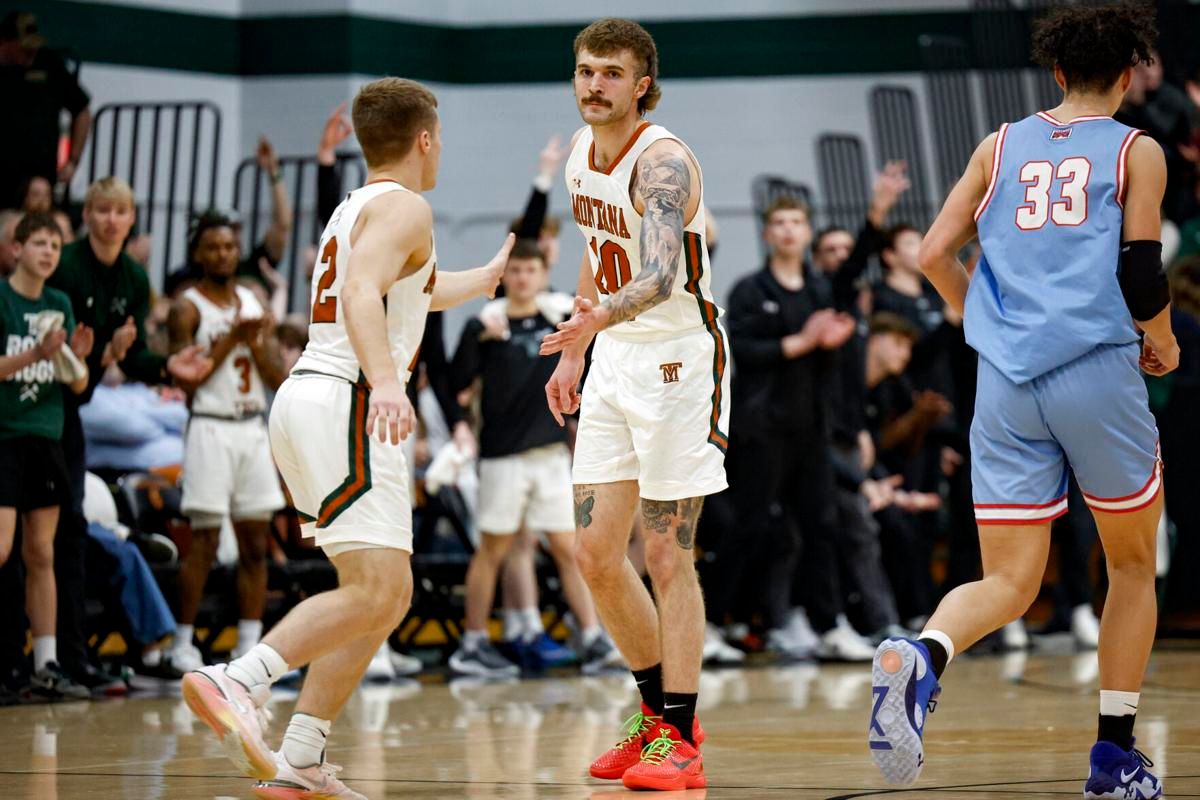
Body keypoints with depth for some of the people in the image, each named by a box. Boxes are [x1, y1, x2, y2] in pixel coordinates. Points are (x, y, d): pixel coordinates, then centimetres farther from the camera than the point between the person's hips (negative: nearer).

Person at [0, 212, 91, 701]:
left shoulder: (59, 306, 12)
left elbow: (78, 386, 13)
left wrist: (77, 357, -7)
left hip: (46, 439, 6)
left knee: (42, 555, 7)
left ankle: (47, 666, 9)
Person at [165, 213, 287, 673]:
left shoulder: (254, 305, 13)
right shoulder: (188, 309, -4)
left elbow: (278, 379, 9)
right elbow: (187, 379, -13)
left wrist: (256, 342, -8)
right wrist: (230, 338, -16)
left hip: (254, 429, 6)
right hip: (211, 429, -6)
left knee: (255, 543, 3)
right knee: (205, 543, -6)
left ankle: (249, 645, 7)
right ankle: (182, 643, 3)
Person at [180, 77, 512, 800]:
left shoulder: (356, 209, 25)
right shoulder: (404, 208, -4)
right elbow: (361, 293, -23)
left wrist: (486, 278, 62)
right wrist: (385, 380, -39)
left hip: (308, 400, 10)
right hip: (343, 404, -10)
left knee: (387, 593, 10)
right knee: (377, 592, -18)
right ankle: (238, 682, -29)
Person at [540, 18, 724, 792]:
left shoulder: (663, 162, -22)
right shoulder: (583, 151, 4)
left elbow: (660, 276, -38)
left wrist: (602, 317, -55)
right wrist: (575, 351, 20)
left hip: (680, 362, -8)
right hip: (616, 360, 8)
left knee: (667, 556, -7)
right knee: (597, 555, 7)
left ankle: (680, 740, 0)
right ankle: (659, 710, 23)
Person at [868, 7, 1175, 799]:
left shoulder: (1002, 145, 14)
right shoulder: (1137, 152, 4)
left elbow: (935, 254, 10)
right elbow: (1142, 270, -5)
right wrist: (1164, 343, 14)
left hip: (1006, 381, 3)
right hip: (1098, 374, -3)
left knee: (1010, 583, 1)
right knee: (1133, 562, 18)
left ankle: (921, 656, -32)